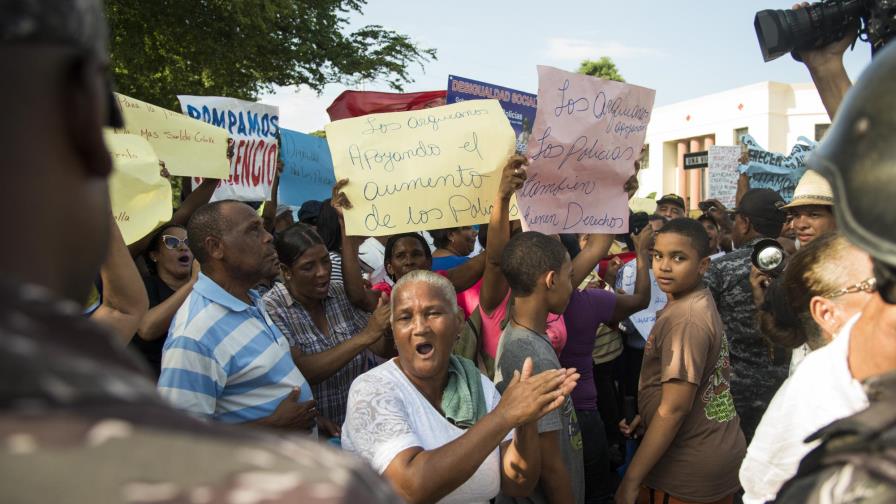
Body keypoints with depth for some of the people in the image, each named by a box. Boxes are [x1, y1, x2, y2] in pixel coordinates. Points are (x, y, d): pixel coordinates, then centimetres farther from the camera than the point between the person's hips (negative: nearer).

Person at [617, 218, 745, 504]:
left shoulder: (684, 320, -23)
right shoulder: (702, 303, 6)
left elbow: (674, 408, -25)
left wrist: (631, 480, -21)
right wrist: (644, 416, 10)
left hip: (690, 473, -9)